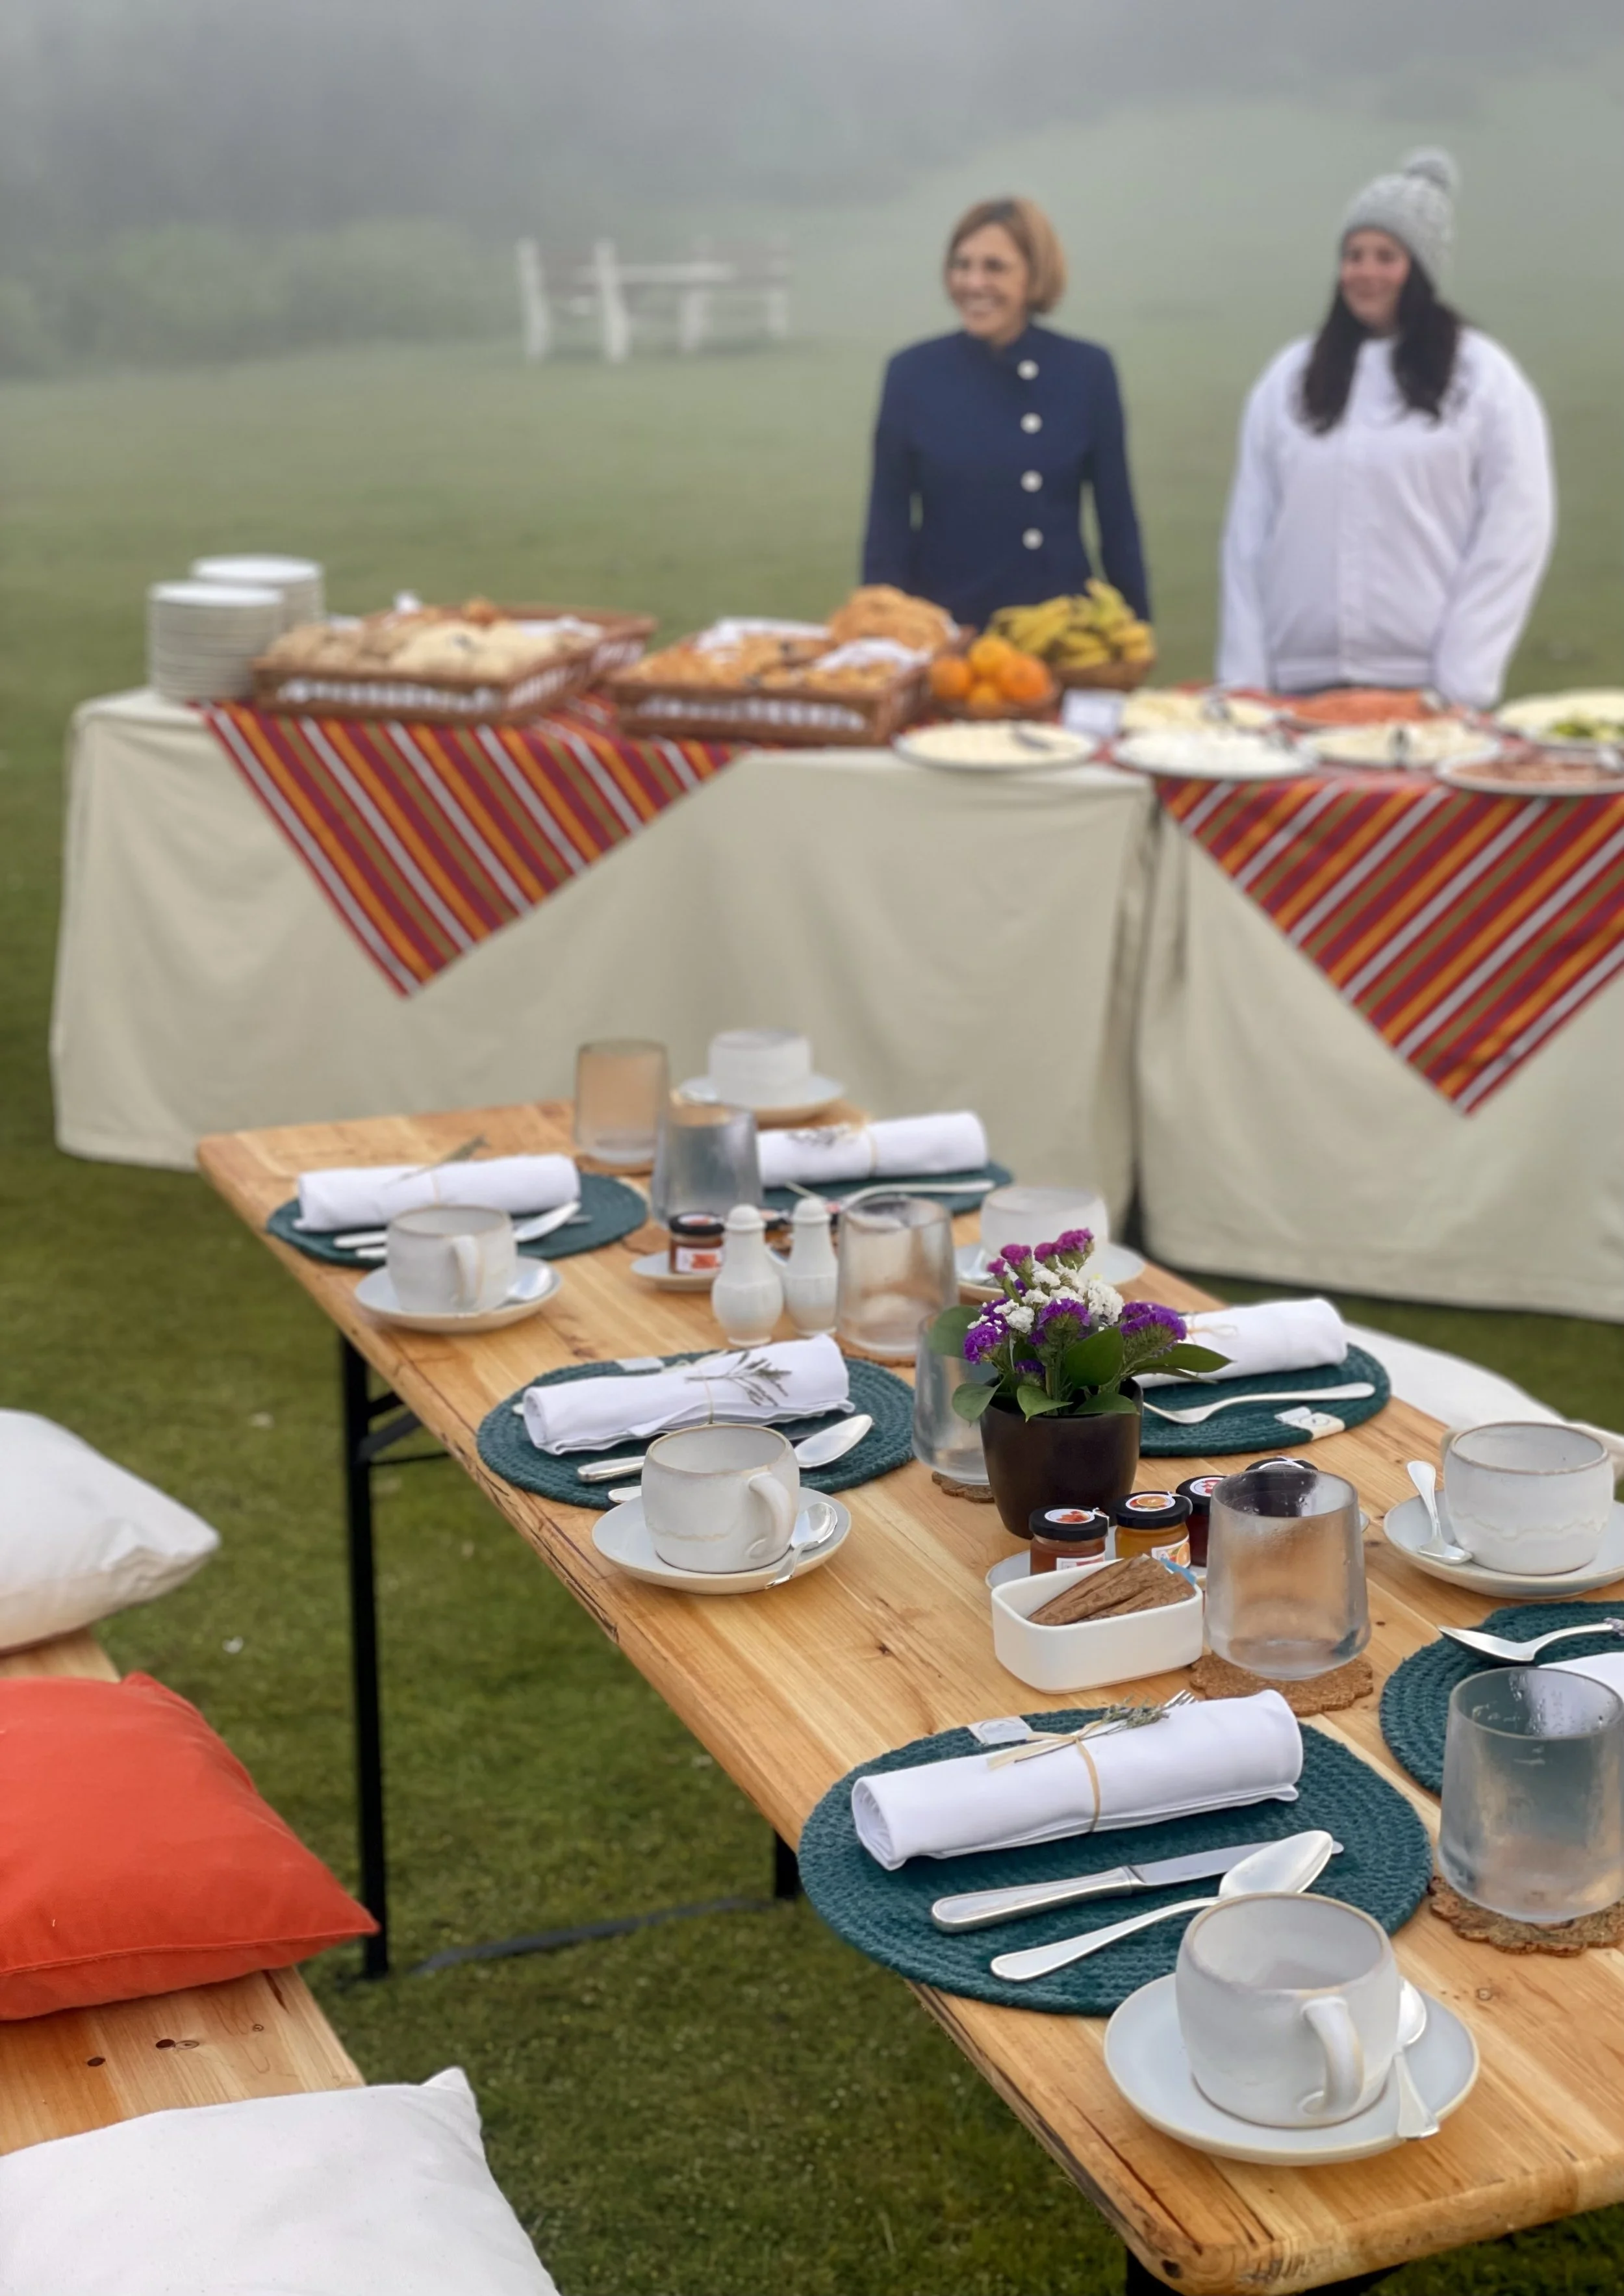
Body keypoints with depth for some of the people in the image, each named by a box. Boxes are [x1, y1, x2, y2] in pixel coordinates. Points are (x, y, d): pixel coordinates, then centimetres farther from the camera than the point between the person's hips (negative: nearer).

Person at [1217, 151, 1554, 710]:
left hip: (1423, 685, -2)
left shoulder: (1483, 379, 3)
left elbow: (1514, 535, -1)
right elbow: (1247, 537, 9)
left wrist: (1462, 685, -7)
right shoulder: (1289, 378, 11)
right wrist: (1243, 680, 1)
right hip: (1302, 681, 2)